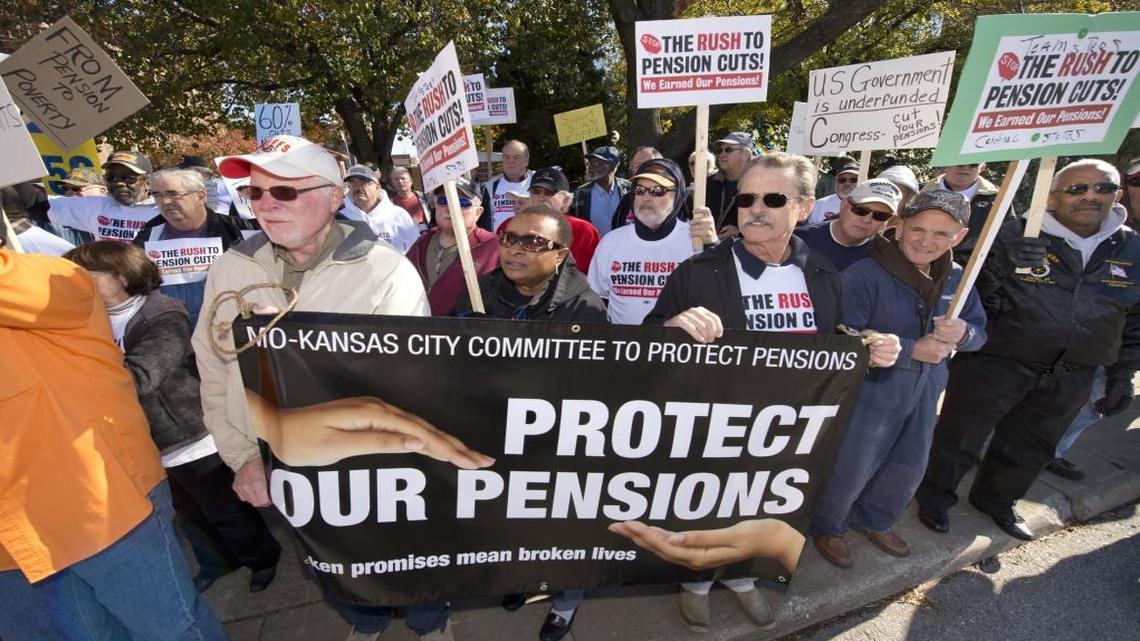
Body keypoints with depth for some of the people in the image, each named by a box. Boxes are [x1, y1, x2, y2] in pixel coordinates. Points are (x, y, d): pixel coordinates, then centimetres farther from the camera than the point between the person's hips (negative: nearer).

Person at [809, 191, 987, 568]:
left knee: (909, 467, 23)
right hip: (870, 391, -7)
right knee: (850, 470, 5)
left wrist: (963, 333, -17)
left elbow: (979, 333, 6)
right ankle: (827, 527, 33)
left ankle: (875, 521, 49)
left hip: (925, 393, 7)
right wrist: (911, 350, -25)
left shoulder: (956, 278, 1)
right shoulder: (864, 275, -22)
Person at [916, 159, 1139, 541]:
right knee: (959, 438, 6)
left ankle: (996, 500, 44)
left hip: (1069, 379, 6)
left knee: (1030, 450, 21)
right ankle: (935, 496, 29)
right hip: (994, 365, -5)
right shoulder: (1012, 236, -12)